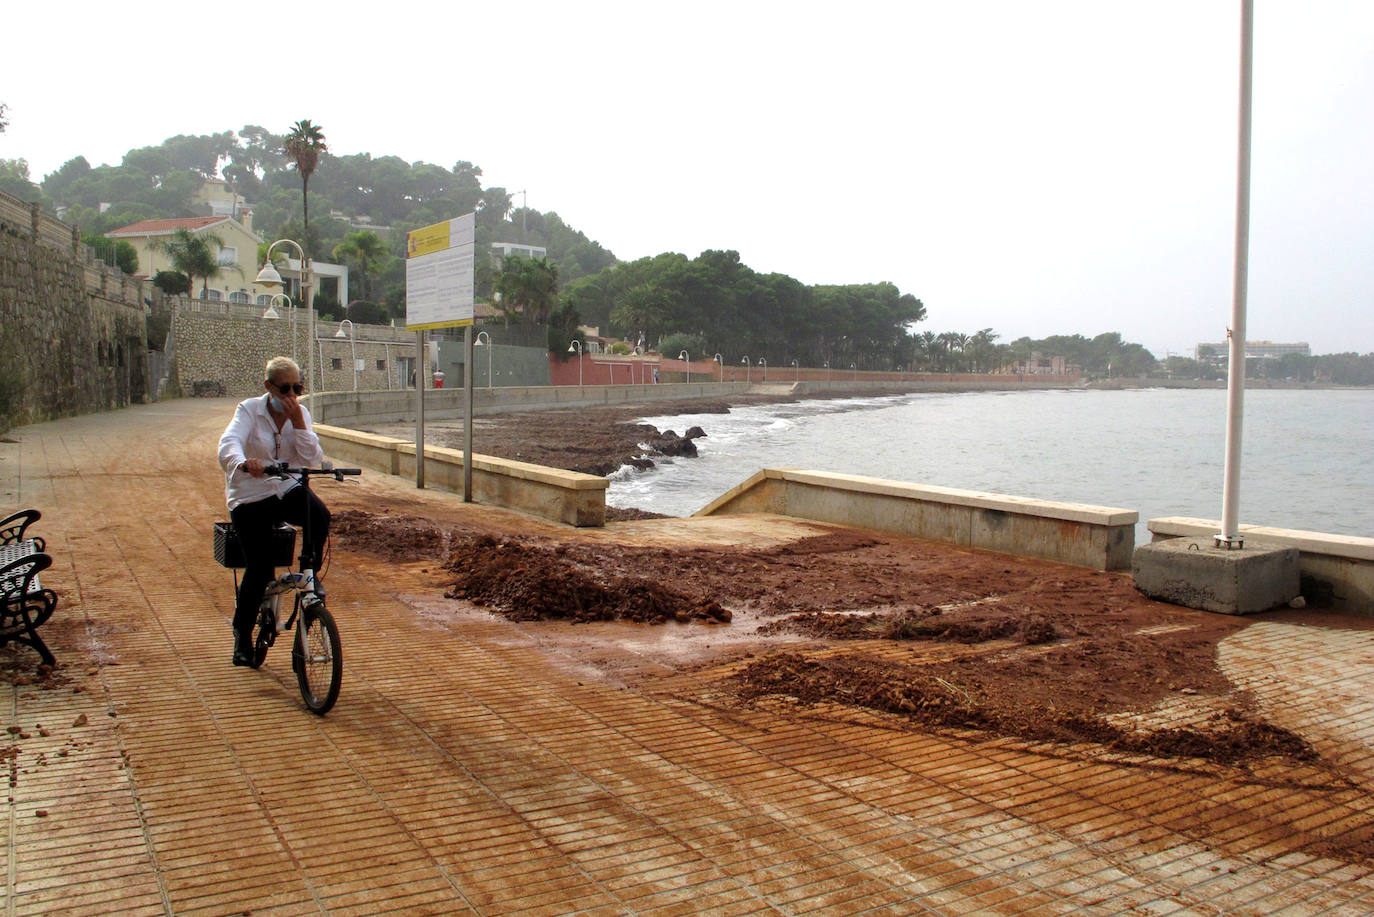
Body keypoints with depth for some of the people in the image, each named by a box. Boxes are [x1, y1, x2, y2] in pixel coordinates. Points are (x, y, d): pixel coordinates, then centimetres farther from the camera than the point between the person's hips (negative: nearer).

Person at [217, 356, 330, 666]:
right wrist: (244, 463, -50)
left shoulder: (300, 413, 1)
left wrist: (297, 420, -18)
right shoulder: (249, 409, -9)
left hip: (289, 490, 3)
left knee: (320, 516, -31)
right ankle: (242, 632, 15)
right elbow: (229, 443, -28)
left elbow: (312, 458, -9)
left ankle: (309, 570, -4)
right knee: (259, 569, -8)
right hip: (251, 496, -2)